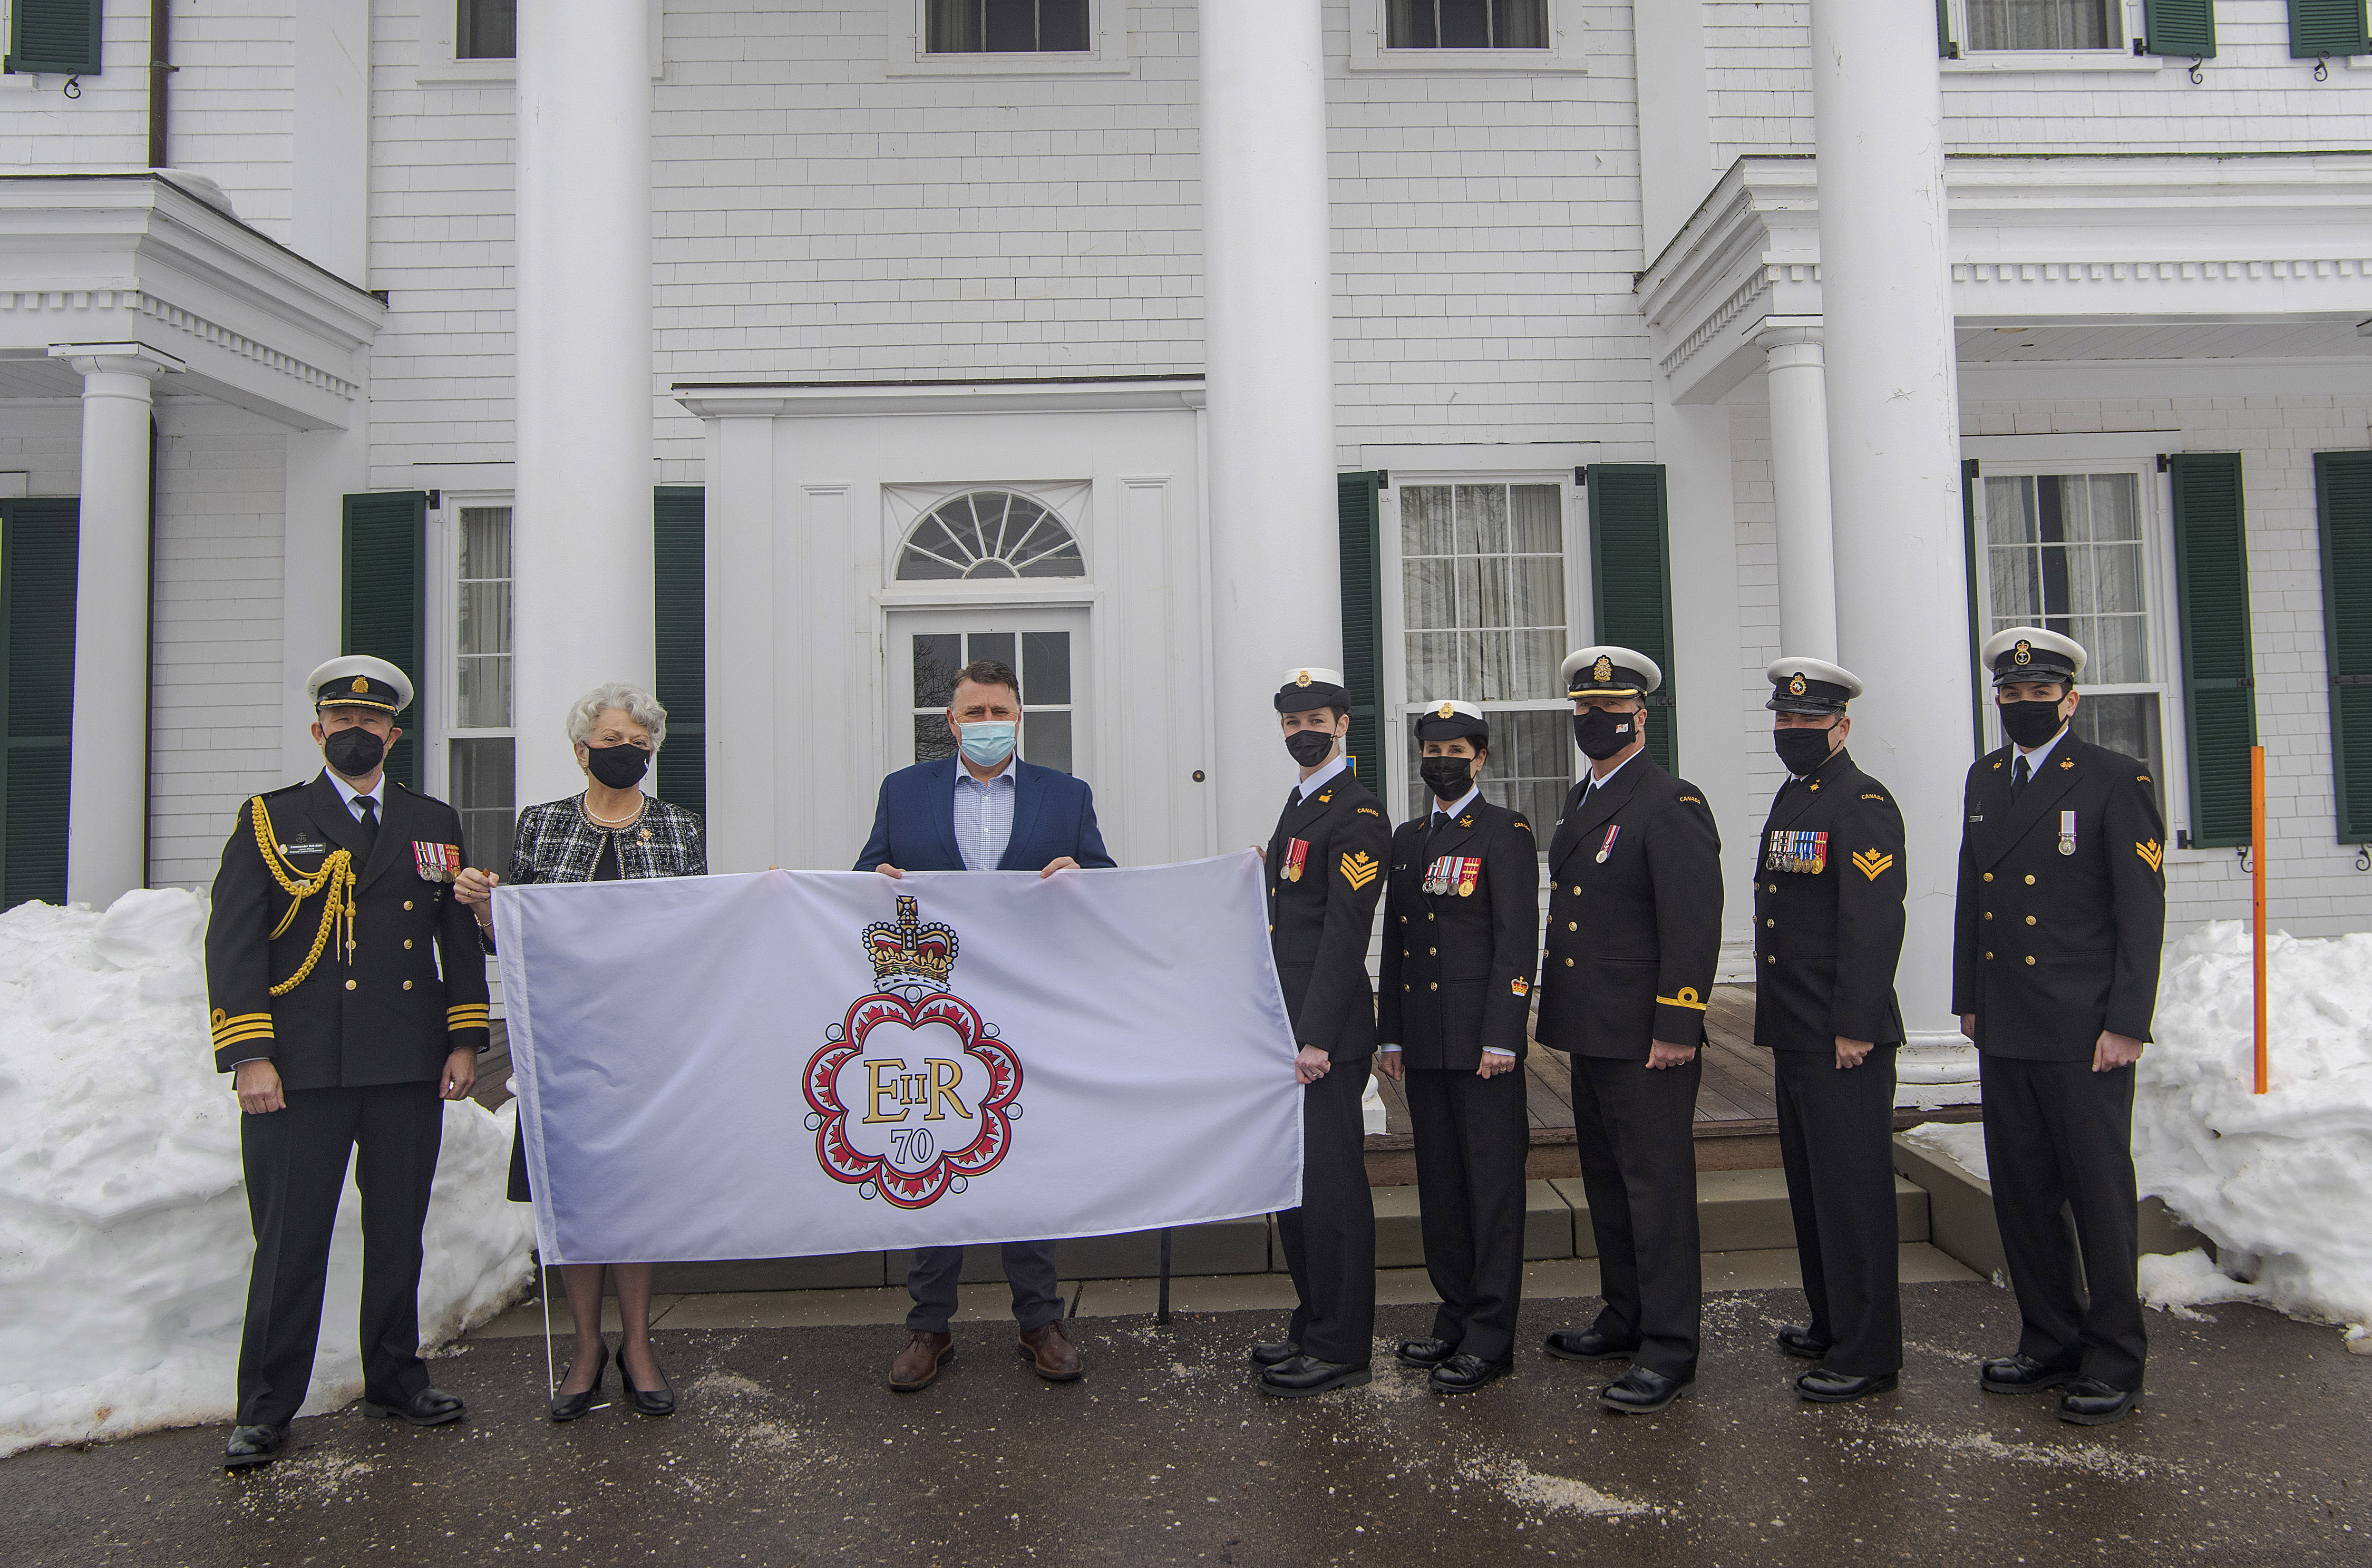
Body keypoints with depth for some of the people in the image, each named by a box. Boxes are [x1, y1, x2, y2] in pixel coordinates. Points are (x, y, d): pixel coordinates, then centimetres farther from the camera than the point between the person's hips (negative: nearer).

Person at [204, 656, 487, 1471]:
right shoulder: (269, 821, 6)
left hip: (411, 1069, 3)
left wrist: (465, 1040, 5)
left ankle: (395, 1380, 26)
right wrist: (249, 1056, -9)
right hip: (300, 1068, -2)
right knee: (290, 1239, 2)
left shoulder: (435, 824, 13)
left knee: (399, 1232, 11)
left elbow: (462, 938, 13)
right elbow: (233, 943, -1)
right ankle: (265, 1410, 15)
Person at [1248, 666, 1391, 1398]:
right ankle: (1314, 1324, 29)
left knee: (1330, 1185, -2)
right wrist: (1277, 1028, 18)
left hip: (1325, 1033, -10)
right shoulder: (1300, 802, 17)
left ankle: (1341, 1349, 10)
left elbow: (1345, 932, -18)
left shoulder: (1357, 815, -12)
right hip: (1287, 1027, 10)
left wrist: (1316, 1038, -21)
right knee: (1293, 1181, 16)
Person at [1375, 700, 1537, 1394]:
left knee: (1493, 1182, 0)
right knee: (1439, 1181, 13)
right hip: (1424, 1046, 7)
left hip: (1482, 1041, -7)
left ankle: (1490, 1337, 8)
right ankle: (1455, 1317, 26)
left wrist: (1501, 1037, -16)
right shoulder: (1408, 838, 15)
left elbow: (1518, 940, -11)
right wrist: (1390, 1034, 13)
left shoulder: (1505, 832, -5)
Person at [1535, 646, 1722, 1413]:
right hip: (1589, 1031, 9)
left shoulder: (1672, 803, -12)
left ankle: (1668, 1348, 7)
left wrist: (1676, 1027, -20)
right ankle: (1626, 1317, 32)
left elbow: (1695, 924, -17)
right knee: (1605, 1177, 18)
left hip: (1645, 1034, -9)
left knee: (1656, 1182, -2)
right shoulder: (1580, 801, 15)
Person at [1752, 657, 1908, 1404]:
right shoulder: (1790, 801, 17)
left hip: (1843, 1040, -9)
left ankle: (1867, 1354, 8)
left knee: (1852, 1189, -2)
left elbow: (1875, 923, -19)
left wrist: (1855, 1028, -21)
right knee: (1810, 1185, 17)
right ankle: (1831, 1323, 31)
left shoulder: (1863, 803, -12)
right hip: (1793, 1035, 9)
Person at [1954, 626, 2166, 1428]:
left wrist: (2126, 1024, -13)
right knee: (2021, 1192, 12)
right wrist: (1969, 999, 15)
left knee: (2099, 1192, 2)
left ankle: (2115, 1363, 15)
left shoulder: (2117, 780, -6)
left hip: (2084, 1032, -6)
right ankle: (2050, 1344, 26)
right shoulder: (1984, 779, 13)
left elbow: (2141, 909, -9)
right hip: (2004, 1031, 6)